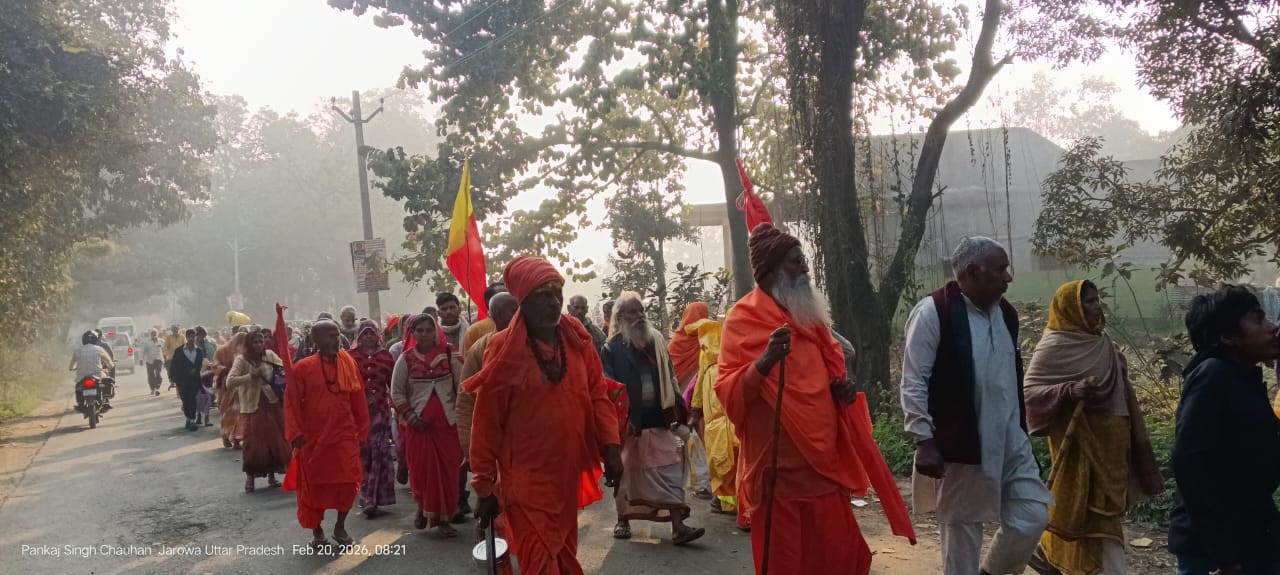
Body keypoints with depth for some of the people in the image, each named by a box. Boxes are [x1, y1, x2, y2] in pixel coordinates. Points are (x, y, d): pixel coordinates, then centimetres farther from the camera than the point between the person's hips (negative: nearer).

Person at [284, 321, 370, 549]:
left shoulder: (348, 363, 0)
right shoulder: (303, 368, -8)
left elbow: (358, 400, 5)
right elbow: (291, 403, -4)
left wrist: (362, 431, 6)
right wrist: (296, 433, -10)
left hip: (345, 436, 2)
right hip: (313, 437, -1)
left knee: (348, 483, 0)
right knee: (314, 485, 9)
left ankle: (340, 527, 21)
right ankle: (317, 531, 26)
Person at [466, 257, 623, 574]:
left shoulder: (577, 338, -1)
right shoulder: (504, 349, -14)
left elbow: (597, 394, 7)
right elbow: (486, 422, -9)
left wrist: (611, 447, -4)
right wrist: (484, 487, -6)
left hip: (568, 473, 5)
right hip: (526, 479, -5)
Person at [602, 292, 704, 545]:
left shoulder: (656, 340, 9)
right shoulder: (612, 348, -6)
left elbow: (670, 377, 15)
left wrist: (679, 408, 12)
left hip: (659, 420, 4)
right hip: (628, 422, -3)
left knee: (670, 471, -1)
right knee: (627, 472, 9)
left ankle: (678, 526, -1)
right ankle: (623, 520, 26)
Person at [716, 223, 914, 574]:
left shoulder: (808, 315, 15)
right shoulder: (745, 318, -8)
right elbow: (728, 391, -17)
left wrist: (841, 389, 2)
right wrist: (765, 360, -34)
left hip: (824, 461, 7)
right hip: (780, 468, -7)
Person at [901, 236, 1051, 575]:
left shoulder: (1005, 312, 9)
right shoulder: (933, 312, -14)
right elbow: (913, 383, -15)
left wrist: (1020, 426, 20)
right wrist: (924, 441, -18)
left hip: (1010, 442, 7)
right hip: (961, 446, -7)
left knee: (1033, 518, 7)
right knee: (962, 530, 4)